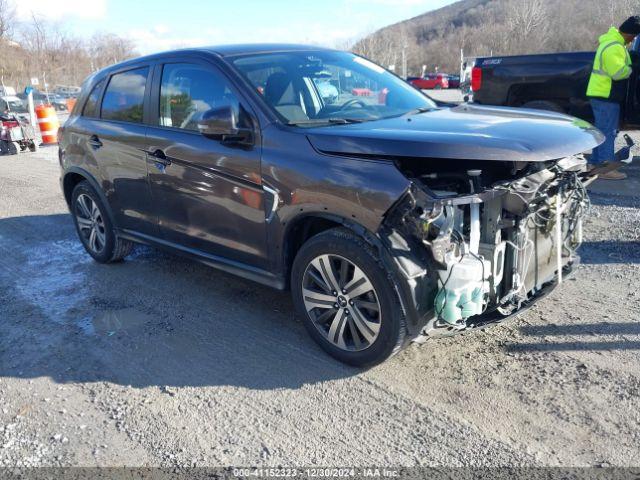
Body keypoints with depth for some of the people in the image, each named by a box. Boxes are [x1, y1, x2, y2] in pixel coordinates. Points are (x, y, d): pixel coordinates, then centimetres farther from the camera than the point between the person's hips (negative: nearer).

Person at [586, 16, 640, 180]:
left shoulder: (610, 38, 12)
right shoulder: (614, 48, -21)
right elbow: (618, 72, -27)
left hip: (600, 94, 11)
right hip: (606, 96, -11)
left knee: (602, 129, 16)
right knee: (608, 131, -10)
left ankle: (596, 162, 23)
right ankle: (607, 168, -9)